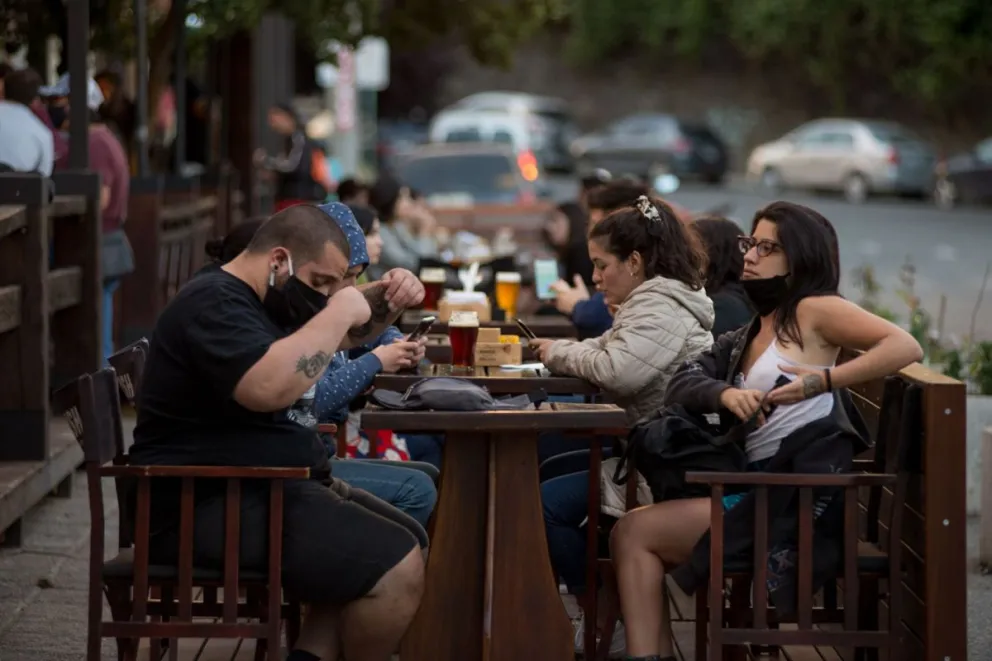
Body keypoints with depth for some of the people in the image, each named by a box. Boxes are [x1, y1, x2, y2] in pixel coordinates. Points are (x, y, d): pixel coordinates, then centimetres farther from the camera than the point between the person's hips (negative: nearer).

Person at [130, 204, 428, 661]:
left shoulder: (268, 302, 18)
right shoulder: (214, 303, -16)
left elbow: (350, 333, 28)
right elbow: (269, 387, -33)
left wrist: (387, 298, 6)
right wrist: (337, 312, -22)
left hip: (269, 488, 12)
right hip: (211, 505, -12)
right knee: (396, 569, -22)